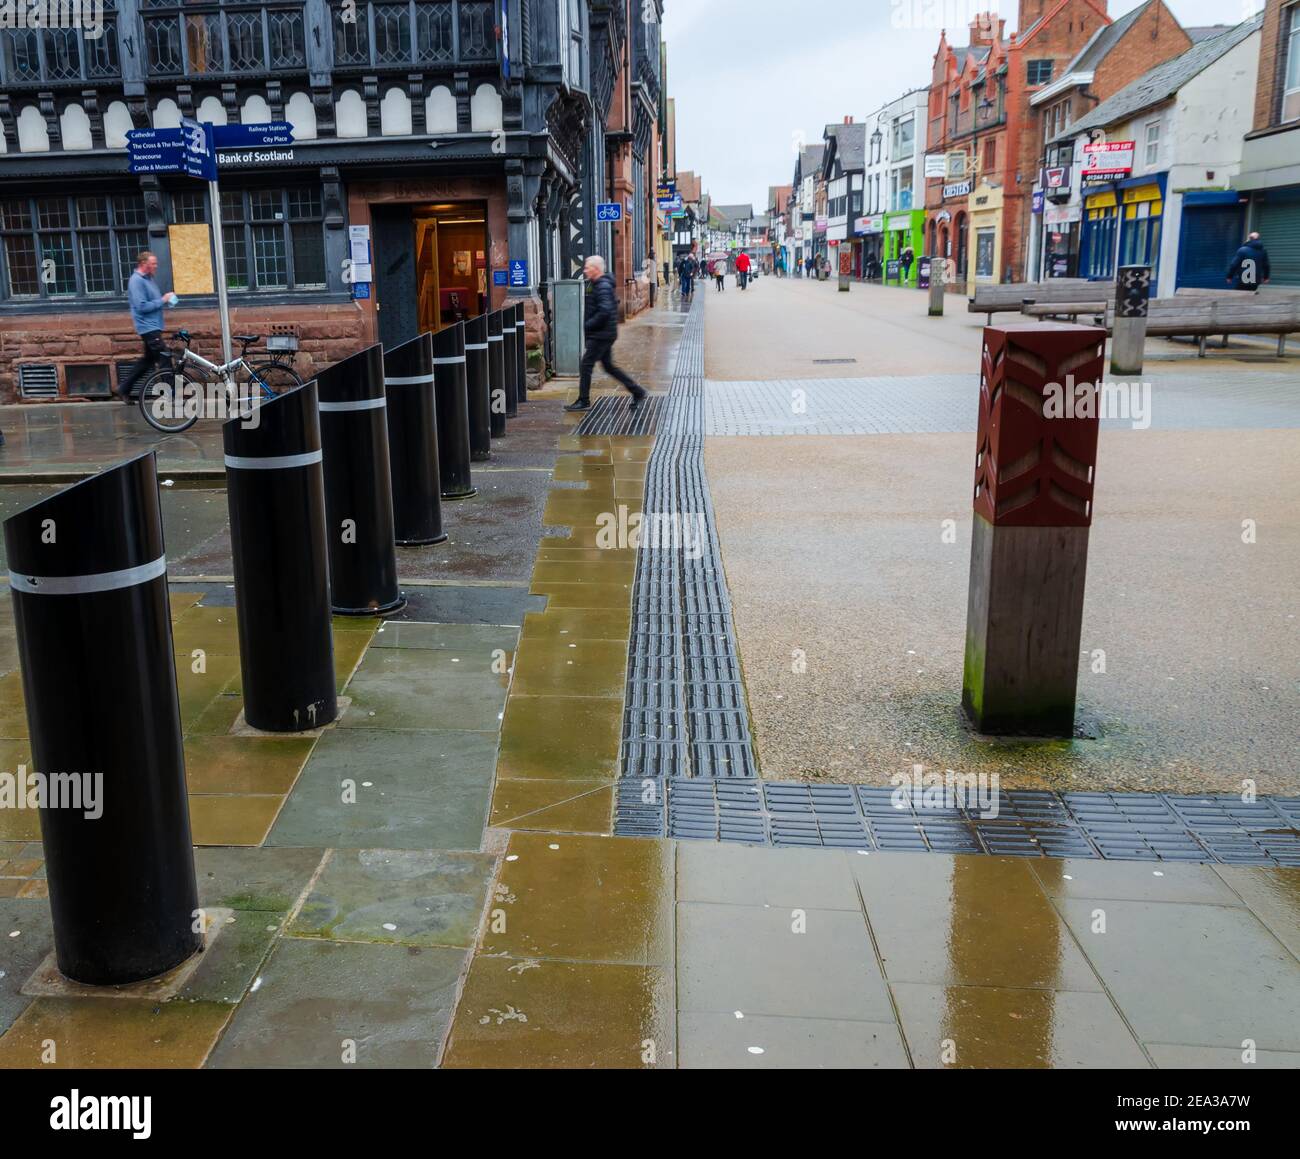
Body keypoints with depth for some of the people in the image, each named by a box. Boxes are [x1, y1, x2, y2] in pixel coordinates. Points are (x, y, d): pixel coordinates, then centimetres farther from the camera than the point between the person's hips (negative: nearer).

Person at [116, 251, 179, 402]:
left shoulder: (148, 278, 14)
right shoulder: (137, 281, -15)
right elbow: (142, 306, -22)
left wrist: (165, 299, 5)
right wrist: (162, 301, -17)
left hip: (153, 326, 10)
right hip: (148, 327, -10)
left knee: (148, 359, 15)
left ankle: (124, 387, 21)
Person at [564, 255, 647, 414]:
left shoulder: (603, 287, -17)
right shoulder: (597, 284, 15)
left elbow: (604, 311, -27)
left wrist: (587, 325, -21)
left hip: (601, 335, -10)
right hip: (603, 334, 10)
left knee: (585, 366, -4)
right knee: (609, 366, 15)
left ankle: (583, 402, 3)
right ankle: (637, 391, 17)